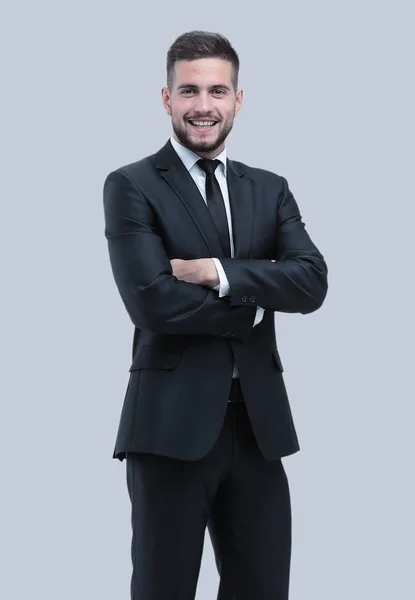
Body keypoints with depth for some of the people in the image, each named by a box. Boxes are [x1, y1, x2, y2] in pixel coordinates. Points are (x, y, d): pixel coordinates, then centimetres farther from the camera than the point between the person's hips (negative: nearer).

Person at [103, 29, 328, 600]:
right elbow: (153, 302, -15)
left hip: (259, 421, 5)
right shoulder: (131, 186, -2)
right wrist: (253, 304, -5)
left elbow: (312, 282, -3)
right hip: (173, 423, -4)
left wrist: (221, 273, -15)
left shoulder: (270, 189, 13)